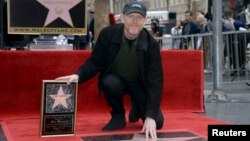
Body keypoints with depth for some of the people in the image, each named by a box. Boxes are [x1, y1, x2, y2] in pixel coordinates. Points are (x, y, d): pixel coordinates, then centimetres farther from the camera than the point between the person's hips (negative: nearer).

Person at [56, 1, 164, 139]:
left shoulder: (151, 44, -23)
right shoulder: (107, 34, -21)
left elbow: (155, 80, -24)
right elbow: (95, 62, -11)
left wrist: (150, 116, -32)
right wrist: (78, 75, -34)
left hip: (140, 84, 0)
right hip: (115, 80, 0)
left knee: (157, 122, -16)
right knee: (110, 83, -36)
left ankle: (136, 108, 20)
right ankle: (118, 116, -6)